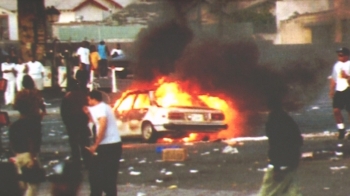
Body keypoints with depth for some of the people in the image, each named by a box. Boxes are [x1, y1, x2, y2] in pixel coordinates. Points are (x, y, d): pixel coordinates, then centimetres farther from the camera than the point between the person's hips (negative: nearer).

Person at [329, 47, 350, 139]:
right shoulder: (337, 65, 15)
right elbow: (333, 79, 22)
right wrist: (331, 90, 18)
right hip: (339, 90, 5)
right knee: (336, 110, -4)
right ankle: (341, 129, 7)